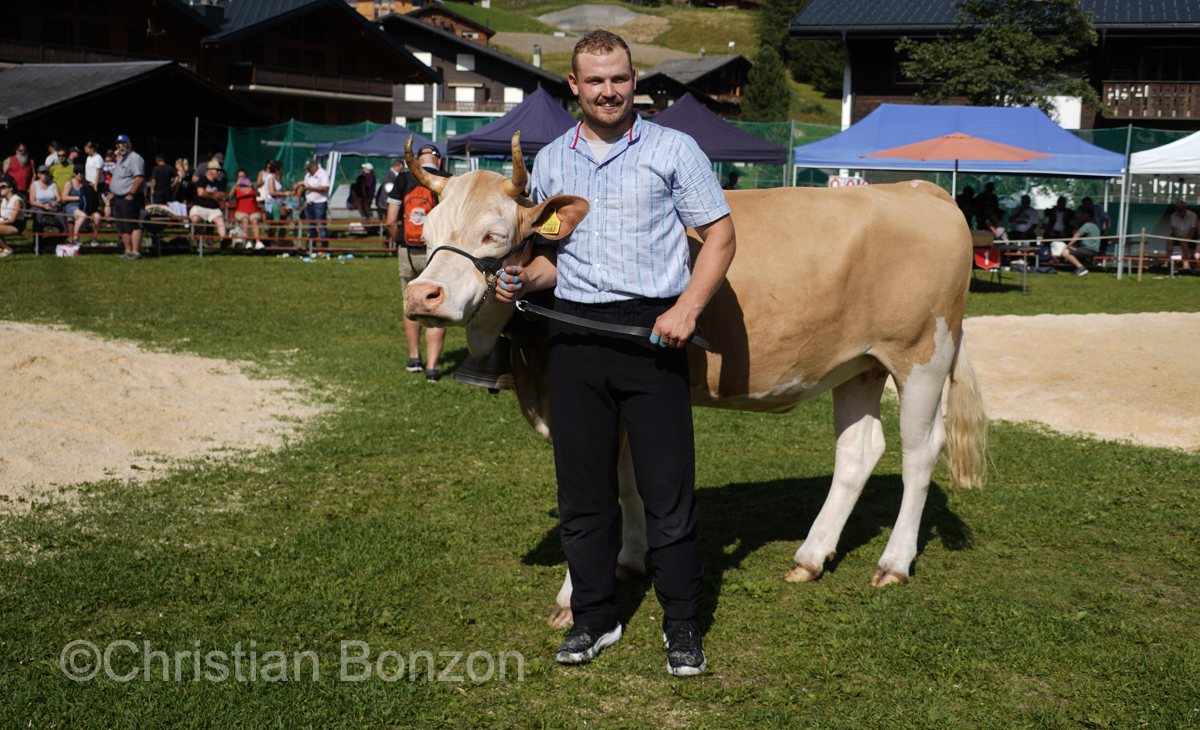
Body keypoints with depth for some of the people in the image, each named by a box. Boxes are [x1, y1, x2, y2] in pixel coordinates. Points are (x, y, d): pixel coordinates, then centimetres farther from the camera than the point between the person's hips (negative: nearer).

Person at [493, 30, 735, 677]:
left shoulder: (672, 150, 1)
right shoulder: (550, 162, 13)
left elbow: (721, 234, 0)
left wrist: (687, 309, -12)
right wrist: (525, 278, 1)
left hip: (653, 331, -4)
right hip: (574, 332, 4)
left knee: (667, 487, -1)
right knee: (582, 485, 7)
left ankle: (681, 627, 10)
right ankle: (594, 618, 20)